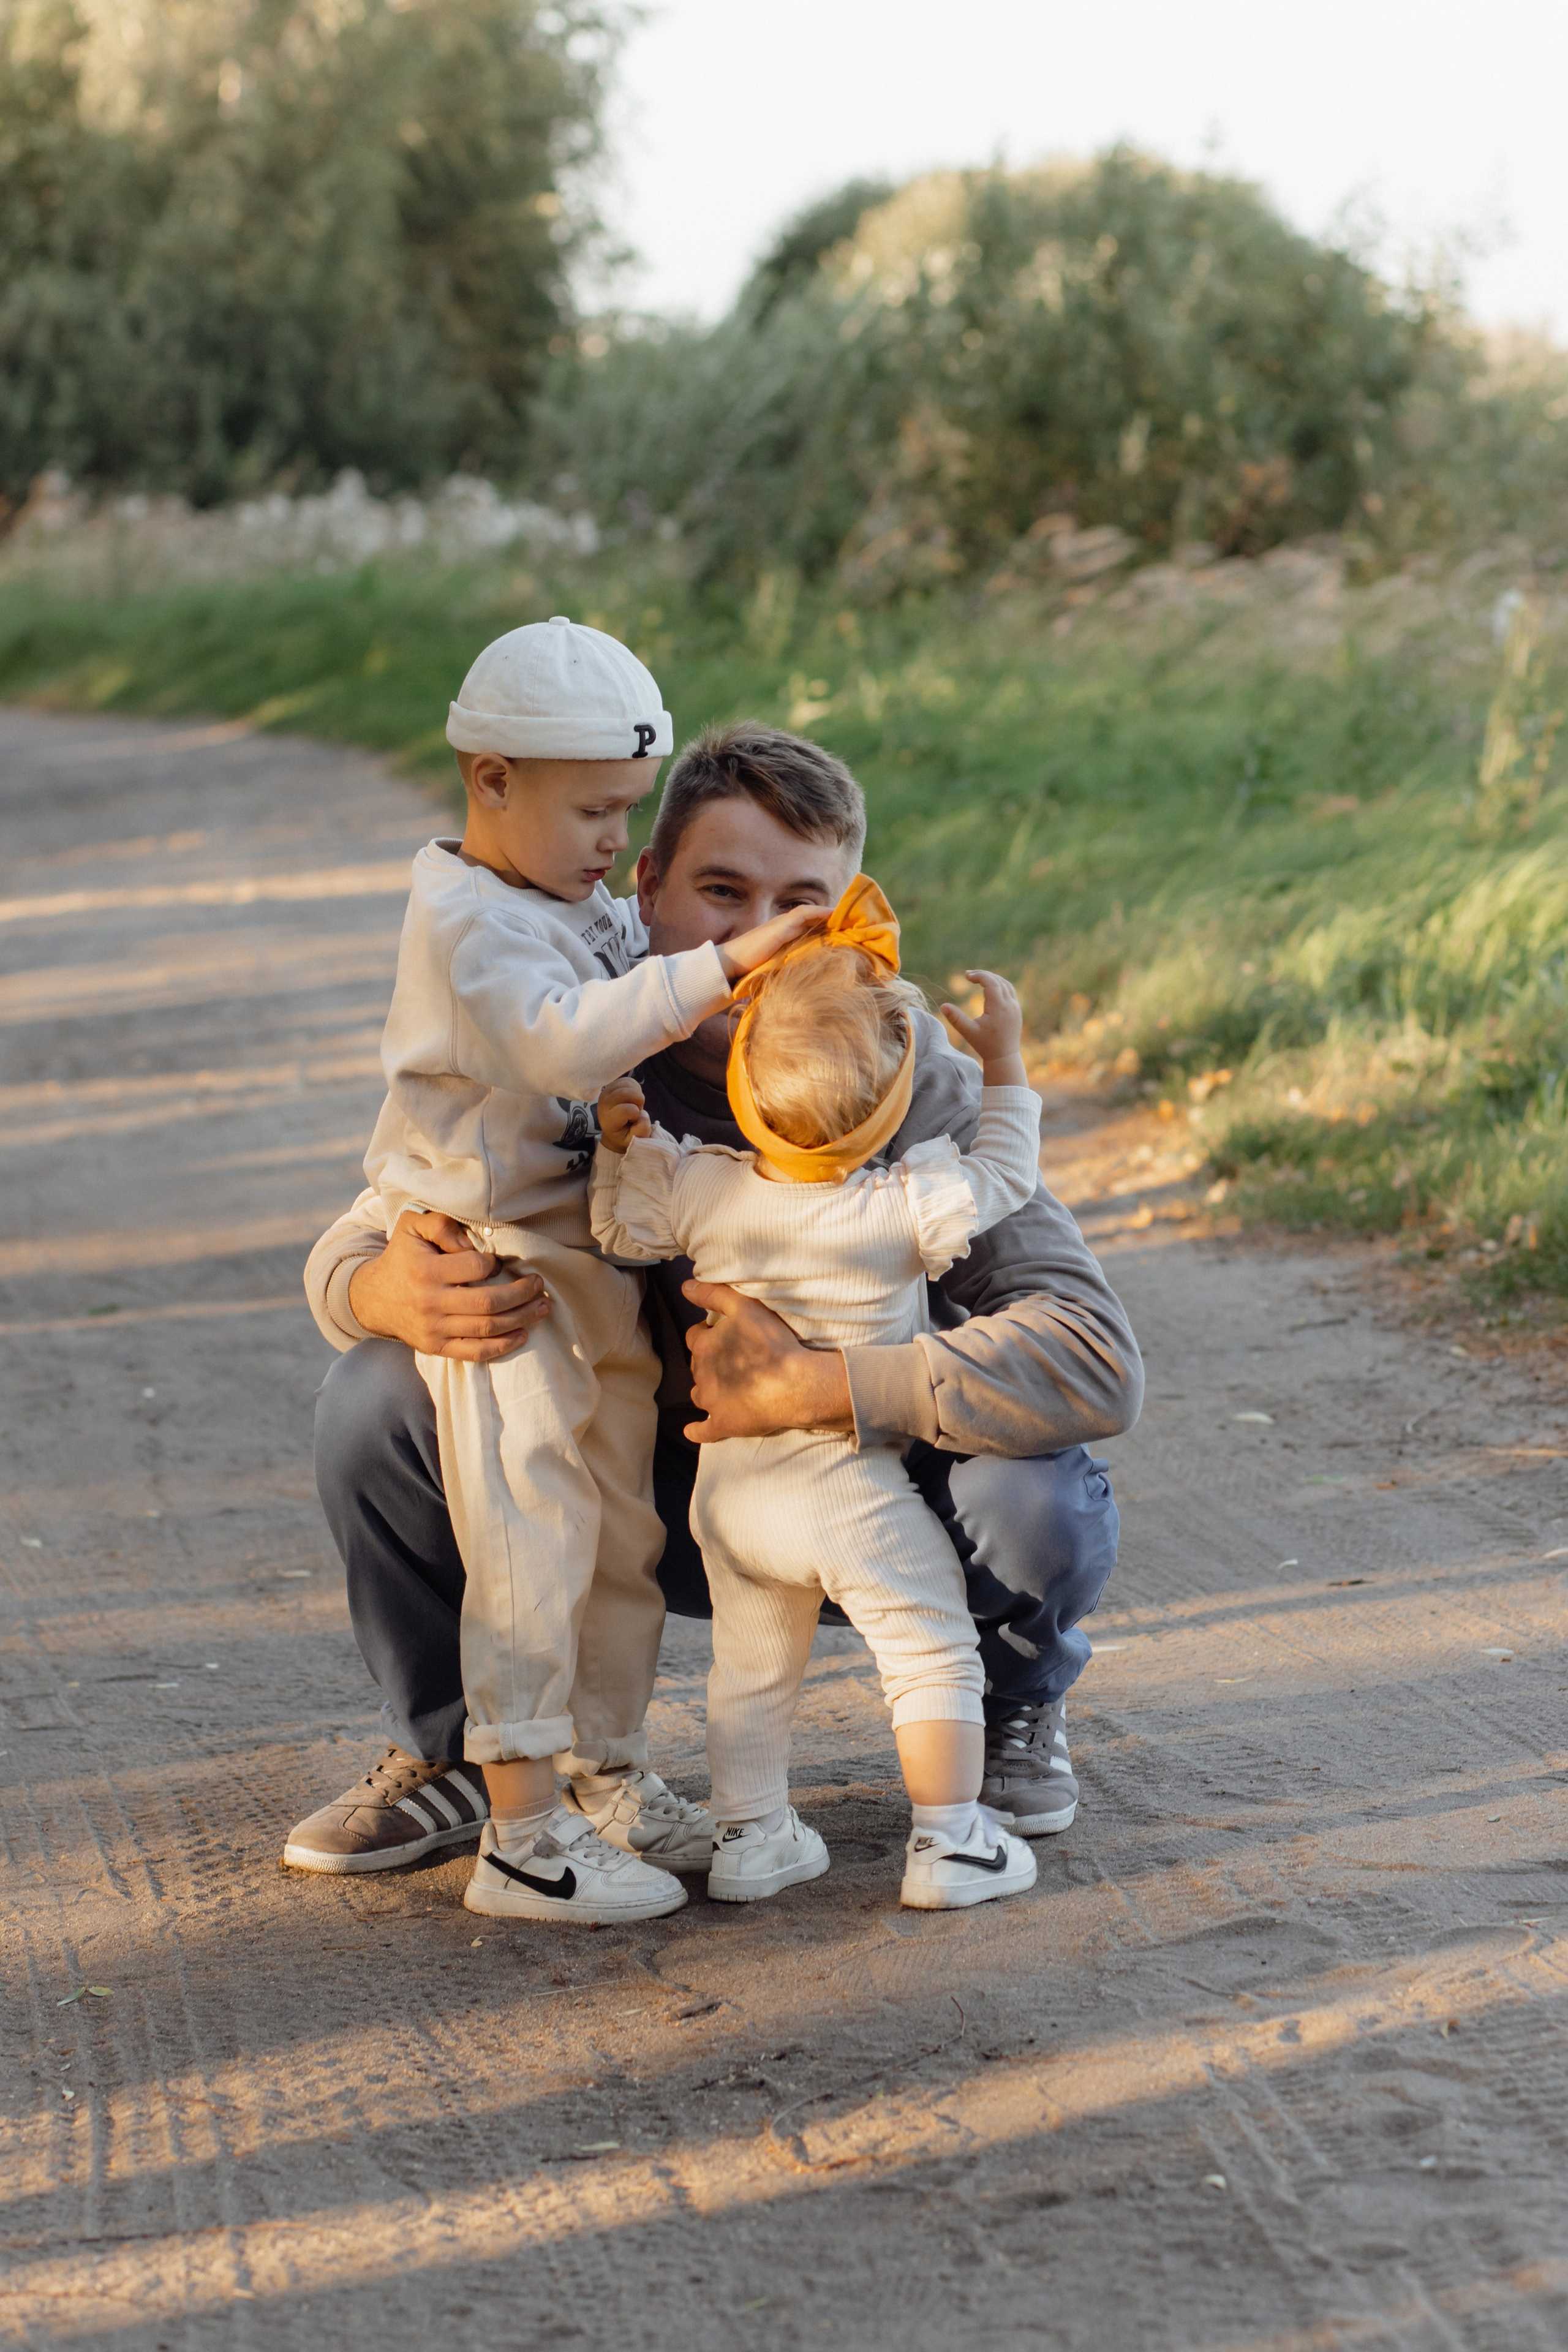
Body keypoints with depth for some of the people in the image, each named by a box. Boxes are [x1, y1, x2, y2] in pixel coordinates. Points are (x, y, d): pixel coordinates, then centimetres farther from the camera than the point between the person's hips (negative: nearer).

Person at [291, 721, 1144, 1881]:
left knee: (1041, 1506, -32)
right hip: (642, 1497, 2)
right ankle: (457, 1748, 7)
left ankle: (1013, 1701, 8)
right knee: (382, 1395, -19)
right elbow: (346, 1255, -9)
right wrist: (394, 1290, -36)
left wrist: (809, 1383, -41)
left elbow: (1099, 1365, -34)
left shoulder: (913, 1086, -25)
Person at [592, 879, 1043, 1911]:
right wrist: (1005, 1061, 7)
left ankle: (750, 1835, 26)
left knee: (751, 1666, 20)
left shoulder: (701, 1189, -10)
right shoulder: (908, 1209, -19)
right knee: (933, 1655, 9)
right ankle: (950, 1843, 10)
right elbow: (1005, 1174, -2)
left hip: (731, 1485, 4)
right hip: (856, 1492, -4)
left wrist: (619, 1143, 17)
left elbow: (620, 1226, 9)